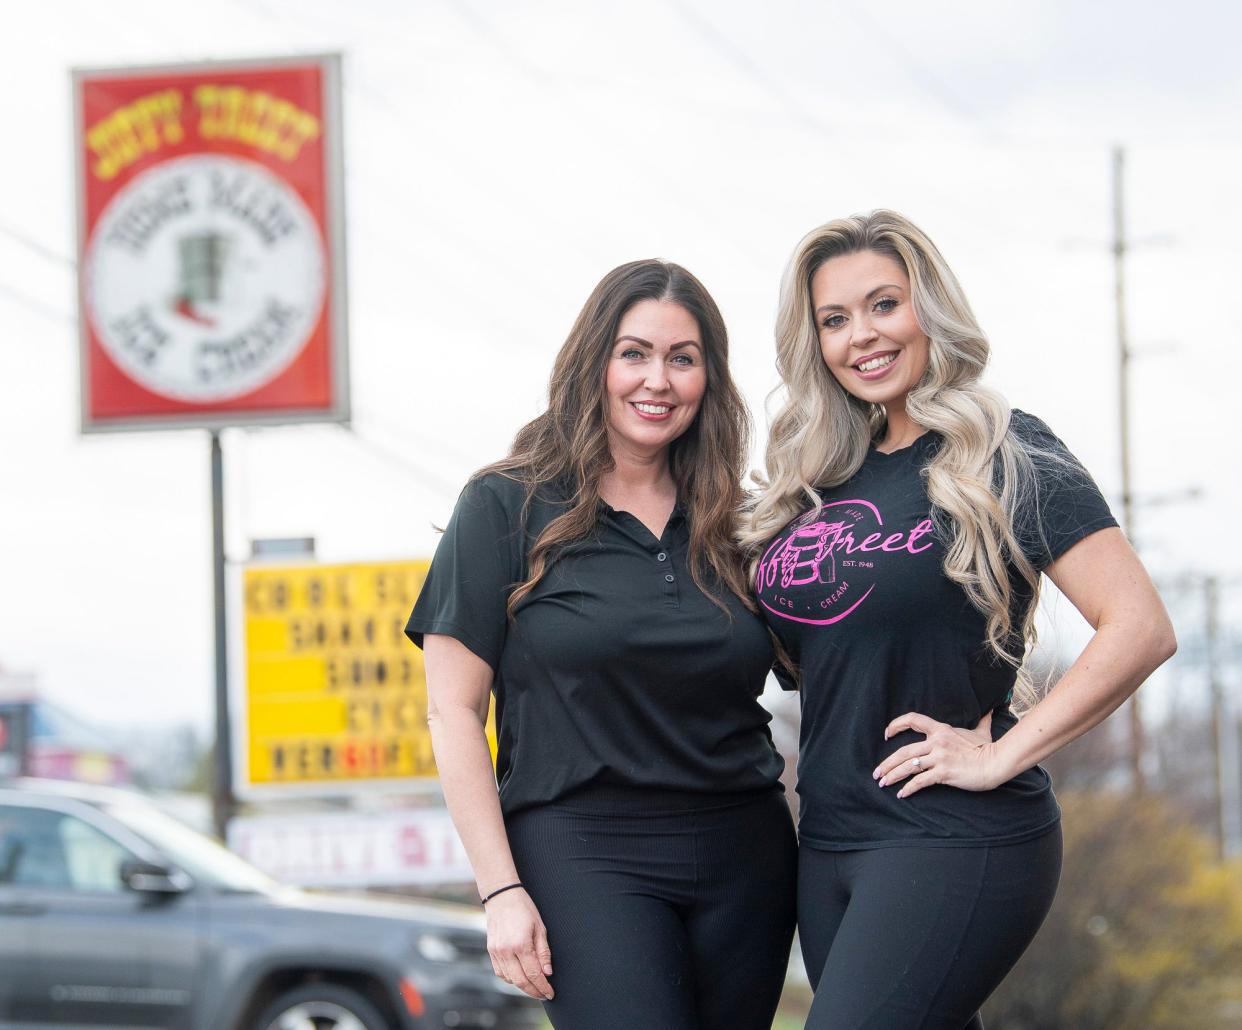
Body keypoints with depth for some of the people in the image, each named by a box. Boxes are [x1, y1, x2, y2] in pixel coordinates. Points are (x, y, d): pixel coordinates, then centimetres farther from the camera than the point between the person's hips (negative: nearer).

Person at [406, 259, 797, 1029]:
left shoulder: (731, 525, 13)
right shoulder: (510, 509, 0)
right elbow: (454, 711, -3)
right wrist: (502, 892, -9)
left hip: (745, 853, 5)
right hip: (586, 853, -5)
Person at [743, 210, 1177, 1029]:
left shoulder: (1004, 456, -8)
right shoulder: (822, 478, 12)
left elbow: (1141, 628, -16)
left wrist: (1000, 756, -16)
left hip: (955, 841, -7)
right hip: (828, 840, 7)